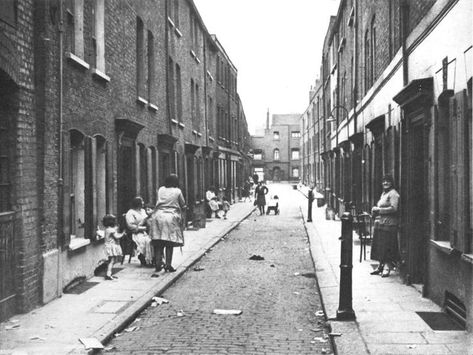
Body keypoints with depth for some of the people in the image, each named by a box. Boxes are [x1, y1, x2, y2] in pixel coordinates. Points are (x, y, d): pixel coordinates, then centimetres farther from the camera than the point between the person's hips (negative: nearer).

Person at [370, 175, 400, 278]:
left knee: (387, 247, -5)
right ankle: (381, 266, 17)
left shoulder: (393, 194, -9)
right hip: (380, 223, 9)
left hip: (389, 224, -9)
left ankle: (387, 268, 0)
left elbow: (393, 208, -19)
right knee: (380, 247, 10)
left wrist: (378, 210, -15)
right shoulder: (383, 193, 20)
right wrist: (375, 210, 6)